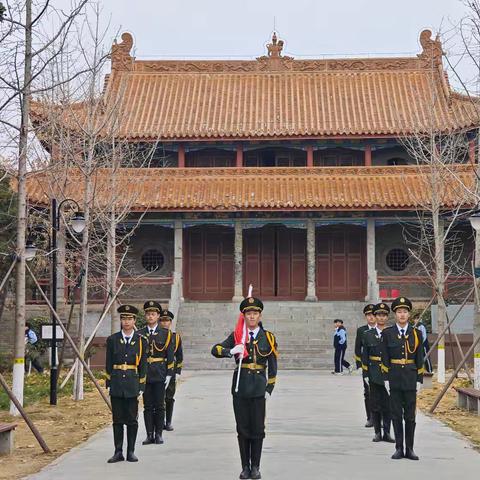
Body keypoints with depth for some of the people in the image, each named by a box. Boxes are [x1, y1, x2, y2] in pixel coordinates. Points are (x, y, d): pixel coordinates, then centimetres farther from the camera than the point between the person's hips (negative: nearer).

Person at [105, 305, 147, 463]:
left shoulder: (141, 341, 3)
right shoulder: (112, 340, 5)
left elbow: (143, 366, 3)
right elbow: (108, 364, 7)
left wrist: (141, 387, -1)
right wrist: (109, 384, 1)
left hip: (133, 385, -1)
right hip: (117, 385, 1)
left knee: (132, 420, 3)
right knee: (117, 420, 4)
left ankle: (131, 452, 11)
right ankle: (118, 452, 9)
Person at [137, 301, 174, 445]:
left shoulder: (166, 333, 4)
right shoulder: (139, 334, 7)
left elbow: (170, 356, 3)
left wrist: (169, 374, -3)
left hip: (160, 375, -1)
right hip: (144, 375, 1)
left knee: (159, 405, 0)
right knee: (148, 406, 4)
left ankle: (159, 434, 8)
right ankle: (149, 435, 8)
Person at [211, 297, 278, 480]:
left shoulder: (268, 337, 5)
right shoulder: (236, 335, 5)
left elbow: (272, 367, 6)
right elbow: (215, 350, -3)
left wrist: (270, 388, 0)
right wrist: (231, 351, -22)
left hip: (258, 387, 0)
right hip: (240, 387, 0)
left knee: (258, 429, 2)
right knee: (242, 429, 5)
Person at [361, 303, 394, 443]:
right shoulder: (368, 335, 4)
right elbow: (365, 356, 5)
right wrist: (365, 374, -1)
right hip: (374, 374, 0)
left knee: (388, 404, 1)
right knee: (375, 404, 3)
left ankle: (387, 433, 8)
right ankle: (377, 432, 12)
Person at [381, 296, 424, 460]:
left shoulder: (416, 333, 4)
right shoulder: (387, 333, 1)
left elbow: (420, 359, 4)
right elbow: (385, 358, 1)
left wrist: (419, 379, 0)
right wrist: (386, 379, -5)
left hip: (411, 378, 1)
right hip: (394, 378, 0)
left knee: (410, 415, 4)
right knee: (396, 415, 4)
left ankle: (409, 449, 10)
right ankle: (399, 448, 10)